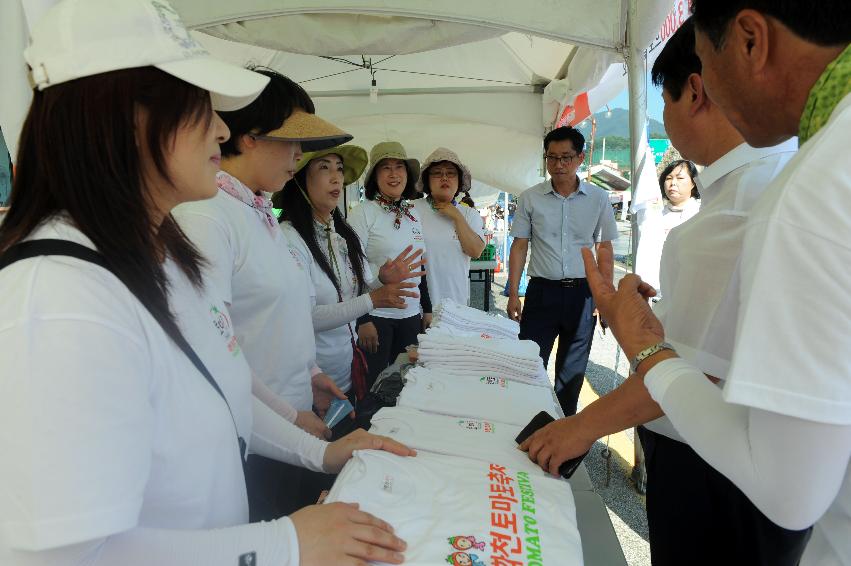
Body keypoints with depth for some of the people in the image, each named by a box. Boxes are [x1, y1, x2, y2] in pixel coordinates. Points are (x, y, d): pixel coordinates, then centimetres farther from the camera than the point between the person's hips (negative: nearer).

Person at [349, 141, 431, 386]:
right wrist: (362, 320, -16)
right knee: (373, 385, 3)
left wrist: (427, 309, 15)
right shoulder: (363, 213, -8)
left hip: (411, 314, 6)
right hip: (376, 314, -5)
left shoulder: (413, 214, 10)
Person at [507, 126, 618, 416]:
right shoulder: (530, 198, 0)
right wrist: (513, 294, -3)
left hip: (582, 292, 1)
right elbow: (519, 246, 3)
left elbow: (605, 250, 7)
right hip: (543, 290, -1)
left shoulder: (598, 198, 2)